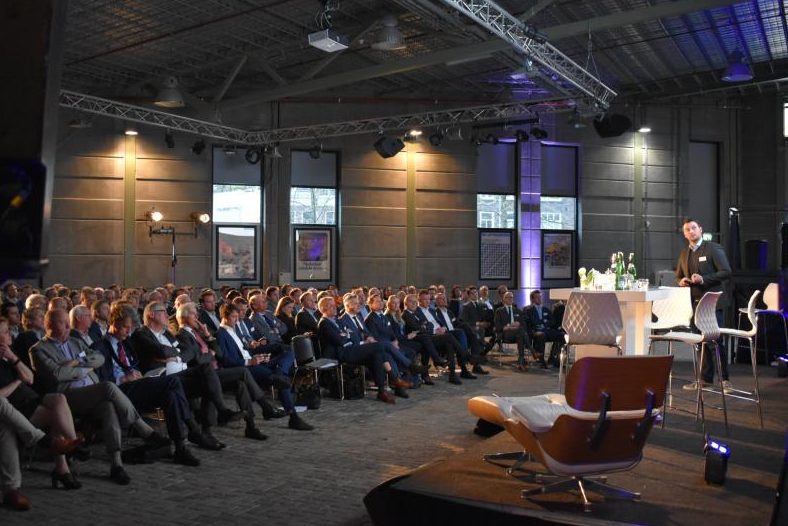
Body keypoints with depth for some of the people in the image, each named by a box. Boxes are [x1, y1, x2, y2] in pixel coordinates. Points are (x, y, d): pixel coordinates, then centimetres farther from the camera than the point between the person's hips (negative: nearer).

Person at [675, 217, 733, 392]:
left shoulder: (713, 248, -4)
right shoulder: (684, 253, 14)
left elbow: (726, 272, -11)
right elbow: (678, 276, 22)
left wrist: (703, 279, -22)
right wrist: (681, 281, -2)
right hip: (694, 302, 6)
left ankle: (725, 379, 5)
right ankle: (705, 378, 18)